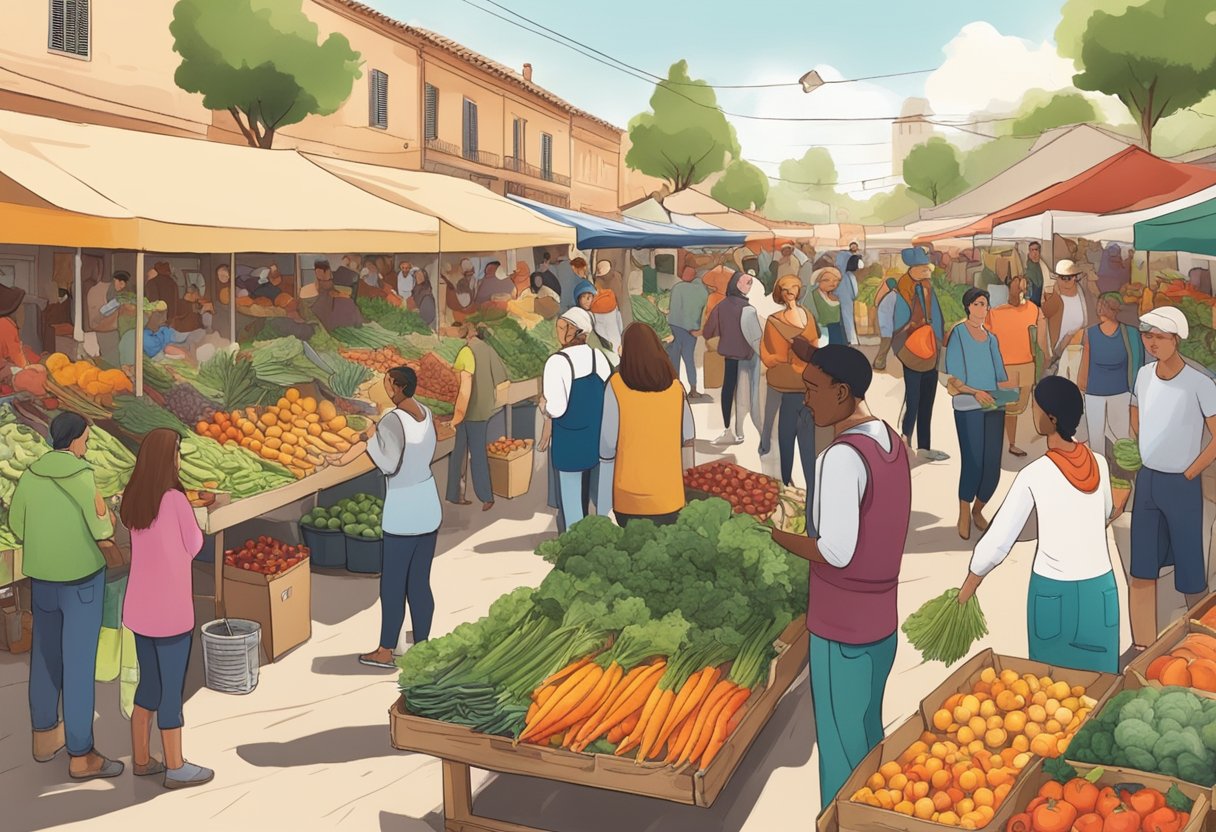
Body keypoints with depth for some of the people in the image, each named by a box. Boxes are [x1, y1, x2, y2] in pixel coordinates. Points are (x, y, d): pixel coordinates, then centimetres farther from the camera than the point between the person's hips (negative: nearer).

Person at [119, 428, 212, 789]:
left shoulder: (133, 500, 2)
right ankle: (175, 768, 15)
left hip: (141, 607, 7)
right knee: (172, 689, 4)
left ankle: (141, 759, 29)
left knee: (149, 684, 19)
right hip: (170, 611, -7)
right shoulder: (176, 500, -20)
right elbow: (193, 547, -7)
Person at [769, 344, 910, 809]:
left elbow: (836, 552, -26)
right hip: (882, 622, 9)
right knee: (869, 737, 22)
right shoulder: (891, 442, 3)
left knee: (841, 750, 5)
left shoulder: (843, 456, -24)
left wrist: (771, 534, -12)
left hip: (840, 630, -9)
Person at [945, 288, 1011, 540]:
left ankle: (978, 510, 25)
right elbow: (953, 377, -6)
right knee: (973, 462, -12)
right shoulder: (958, 334, 0)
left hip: (994, 406, 5)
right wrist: (976, 392, -19)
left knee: (993, 466, 1)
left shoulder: (991, 338, 17)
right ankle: (964, 516, 5)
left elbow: (1000, 375, 15)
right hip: (968, 406, -5)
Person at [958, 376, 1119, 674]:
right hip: (1101, 589, 4)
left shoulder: (1034, 475, -14)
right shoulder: (1099, 464, -2)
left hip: (1053, 591, -3)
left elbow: (998, 540, -11)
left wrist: (969, 585, 2)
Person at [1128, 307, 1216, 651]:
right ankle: (1144, 648, 20)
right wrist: (1148, 454, 11)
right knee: (1142, 572, 10)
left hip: (1182, 486, -5)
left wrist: (1187, 474, -10)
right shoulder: (1144, 374, 0)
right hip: (1146, 481, 6)